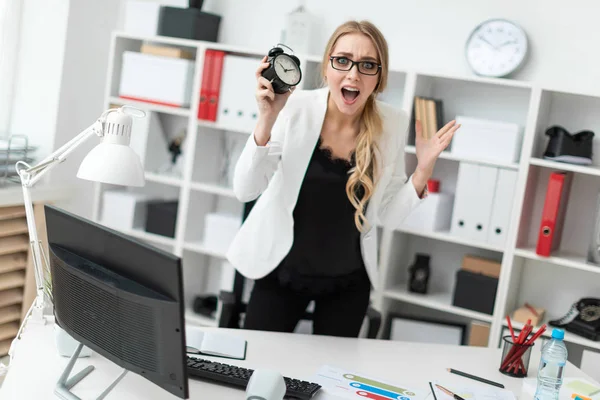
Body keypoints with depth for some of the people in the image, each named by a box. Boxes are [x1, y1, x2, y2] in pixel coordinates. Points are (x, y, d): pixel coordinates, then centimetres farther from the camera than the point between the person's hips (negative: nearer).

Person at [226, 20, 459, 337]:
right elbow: (245, 190, -18)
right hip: (283, 270, -2)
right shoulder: (296, 107, -15)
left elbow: (388, 216, -1)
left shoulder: (392, 124, -9)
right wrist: (266, 121, -29)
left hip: (349, 280, 2)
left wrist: (423, 169, -15)